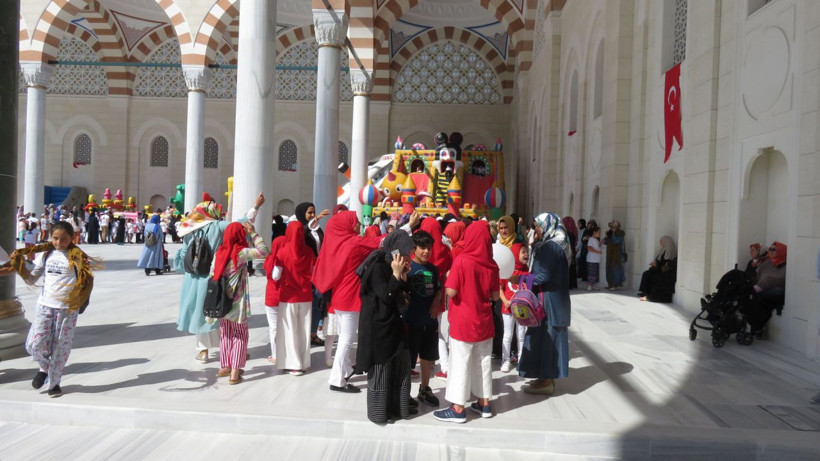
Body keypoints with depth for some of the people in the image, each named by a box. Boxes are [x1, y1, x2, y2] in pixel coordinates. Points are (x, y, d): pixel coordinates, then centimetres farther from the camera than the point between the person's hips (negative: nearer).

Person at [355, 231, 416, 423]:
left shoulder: (390, 265, 8)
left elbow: (400, 295, 9)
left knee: (402, 364, 12)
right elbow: (386, 296, -22)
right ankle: (378, 412, 16)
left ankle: (397, 406, 25)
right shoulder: (376, 267, -18)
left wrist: (403, 275, -5)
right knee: (381, 368, 2)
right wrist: (396, 274, -22)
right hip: (378, 325, -9)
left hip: (392, 323, 9)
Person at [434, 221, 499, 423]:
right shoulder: (492, 264, 0)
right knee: (483, 361, 14)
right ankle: (484, 404, 24)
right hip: (484, 321, 5)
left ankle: (458, 409, 8)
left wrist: (448, 278, 0)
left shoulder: (461, 260, -16)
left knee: (460, 363, 2)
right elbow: (495, 296, 6)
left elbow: (451, 292, -19)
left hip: (463, 322, -5)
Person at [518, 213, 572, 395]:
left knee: (545, 337, -1)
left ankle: (546, 381, 9)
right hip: (551, 299, 10)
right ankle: (547, 377, 25)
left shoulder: (551, 246, -18)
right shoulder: (552, 244, 13)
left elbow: (543, 276, -22)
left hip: (548, 300, -10)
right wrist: (527, 278, 6)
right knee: (547, 337, 15)